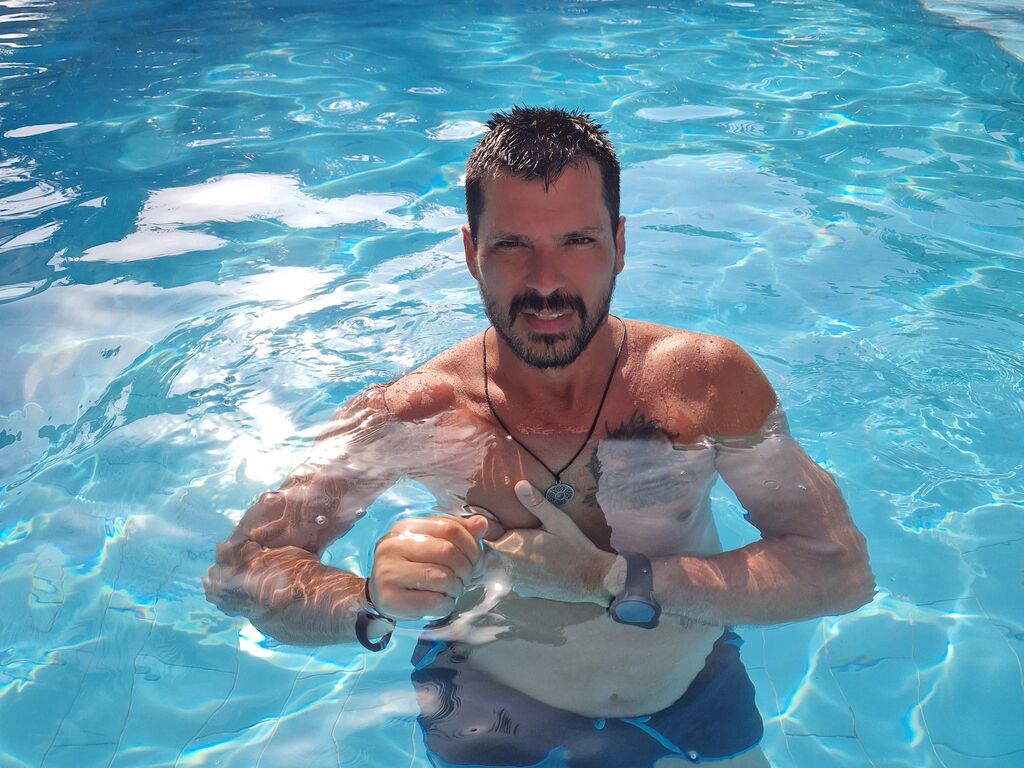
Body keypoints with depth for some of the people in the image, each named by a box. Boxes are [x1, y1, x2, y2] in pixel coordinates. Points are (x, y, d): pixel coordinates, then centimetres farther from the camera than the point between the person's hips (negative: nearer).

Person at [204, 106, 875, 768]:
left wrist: (610, 581, -33)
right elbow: (239, 571, -18)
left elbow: (842, 571, -22)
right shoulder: (412, 415, -22)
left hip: (699, 712, 2)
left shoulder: (706, 381, -22)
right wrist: (372, 602, -41)